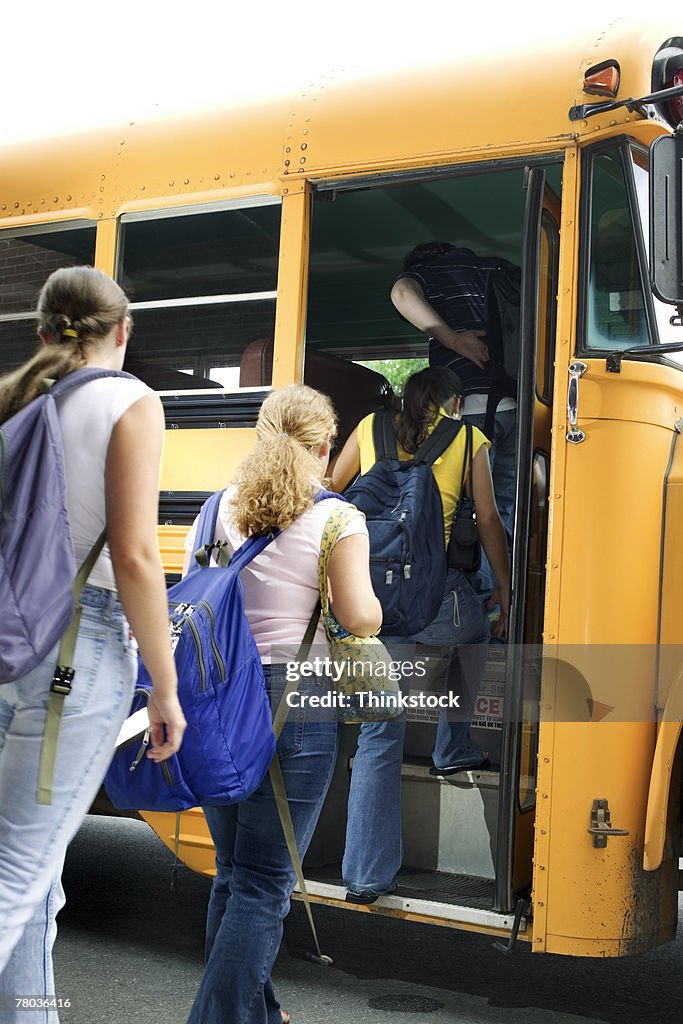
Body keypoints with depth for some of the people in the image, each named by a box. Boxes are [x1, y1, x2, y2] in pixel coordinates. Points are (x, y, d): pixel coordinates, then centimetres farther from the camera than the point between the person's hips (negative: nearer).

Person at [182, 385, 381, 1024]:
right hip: (293, 702, -6)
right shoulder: (335, 518, -7)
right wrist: (371, 606, 8)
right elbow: (360, 617, -14)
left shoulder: (219, 508, 6)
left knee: (231, 871, 19)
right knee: (263, 886, 2)